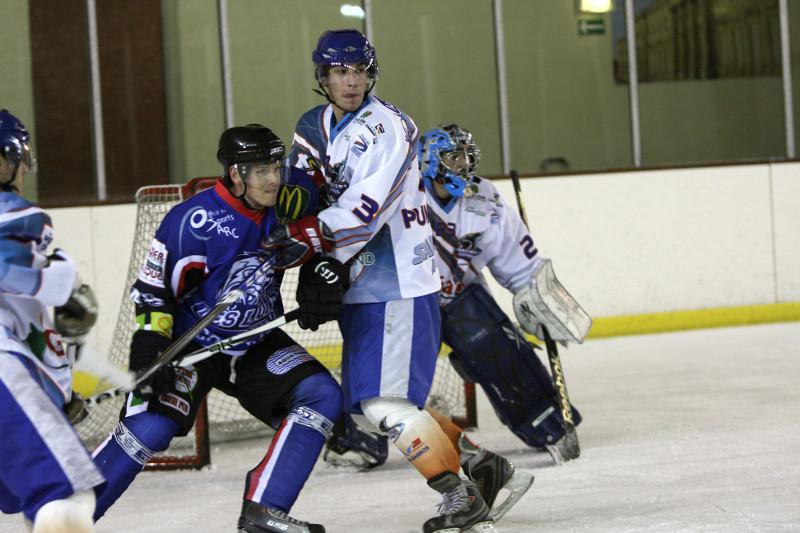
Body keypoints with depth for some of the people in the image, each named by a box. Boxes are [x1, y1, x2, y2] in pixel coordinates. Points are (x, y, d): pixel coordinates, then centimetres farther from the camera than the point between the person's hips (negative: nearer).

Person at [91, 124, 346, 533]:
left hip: (256, 345, 6)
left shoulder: (283, 210, -7)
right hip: (189, 343, -6)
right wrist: (148, 353, -23)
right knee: (150, 428, -21)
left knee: (322, 396, -12)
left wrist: (322, 282, -6)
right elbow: (152, 291, -17)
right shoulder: (194, 221, -23)